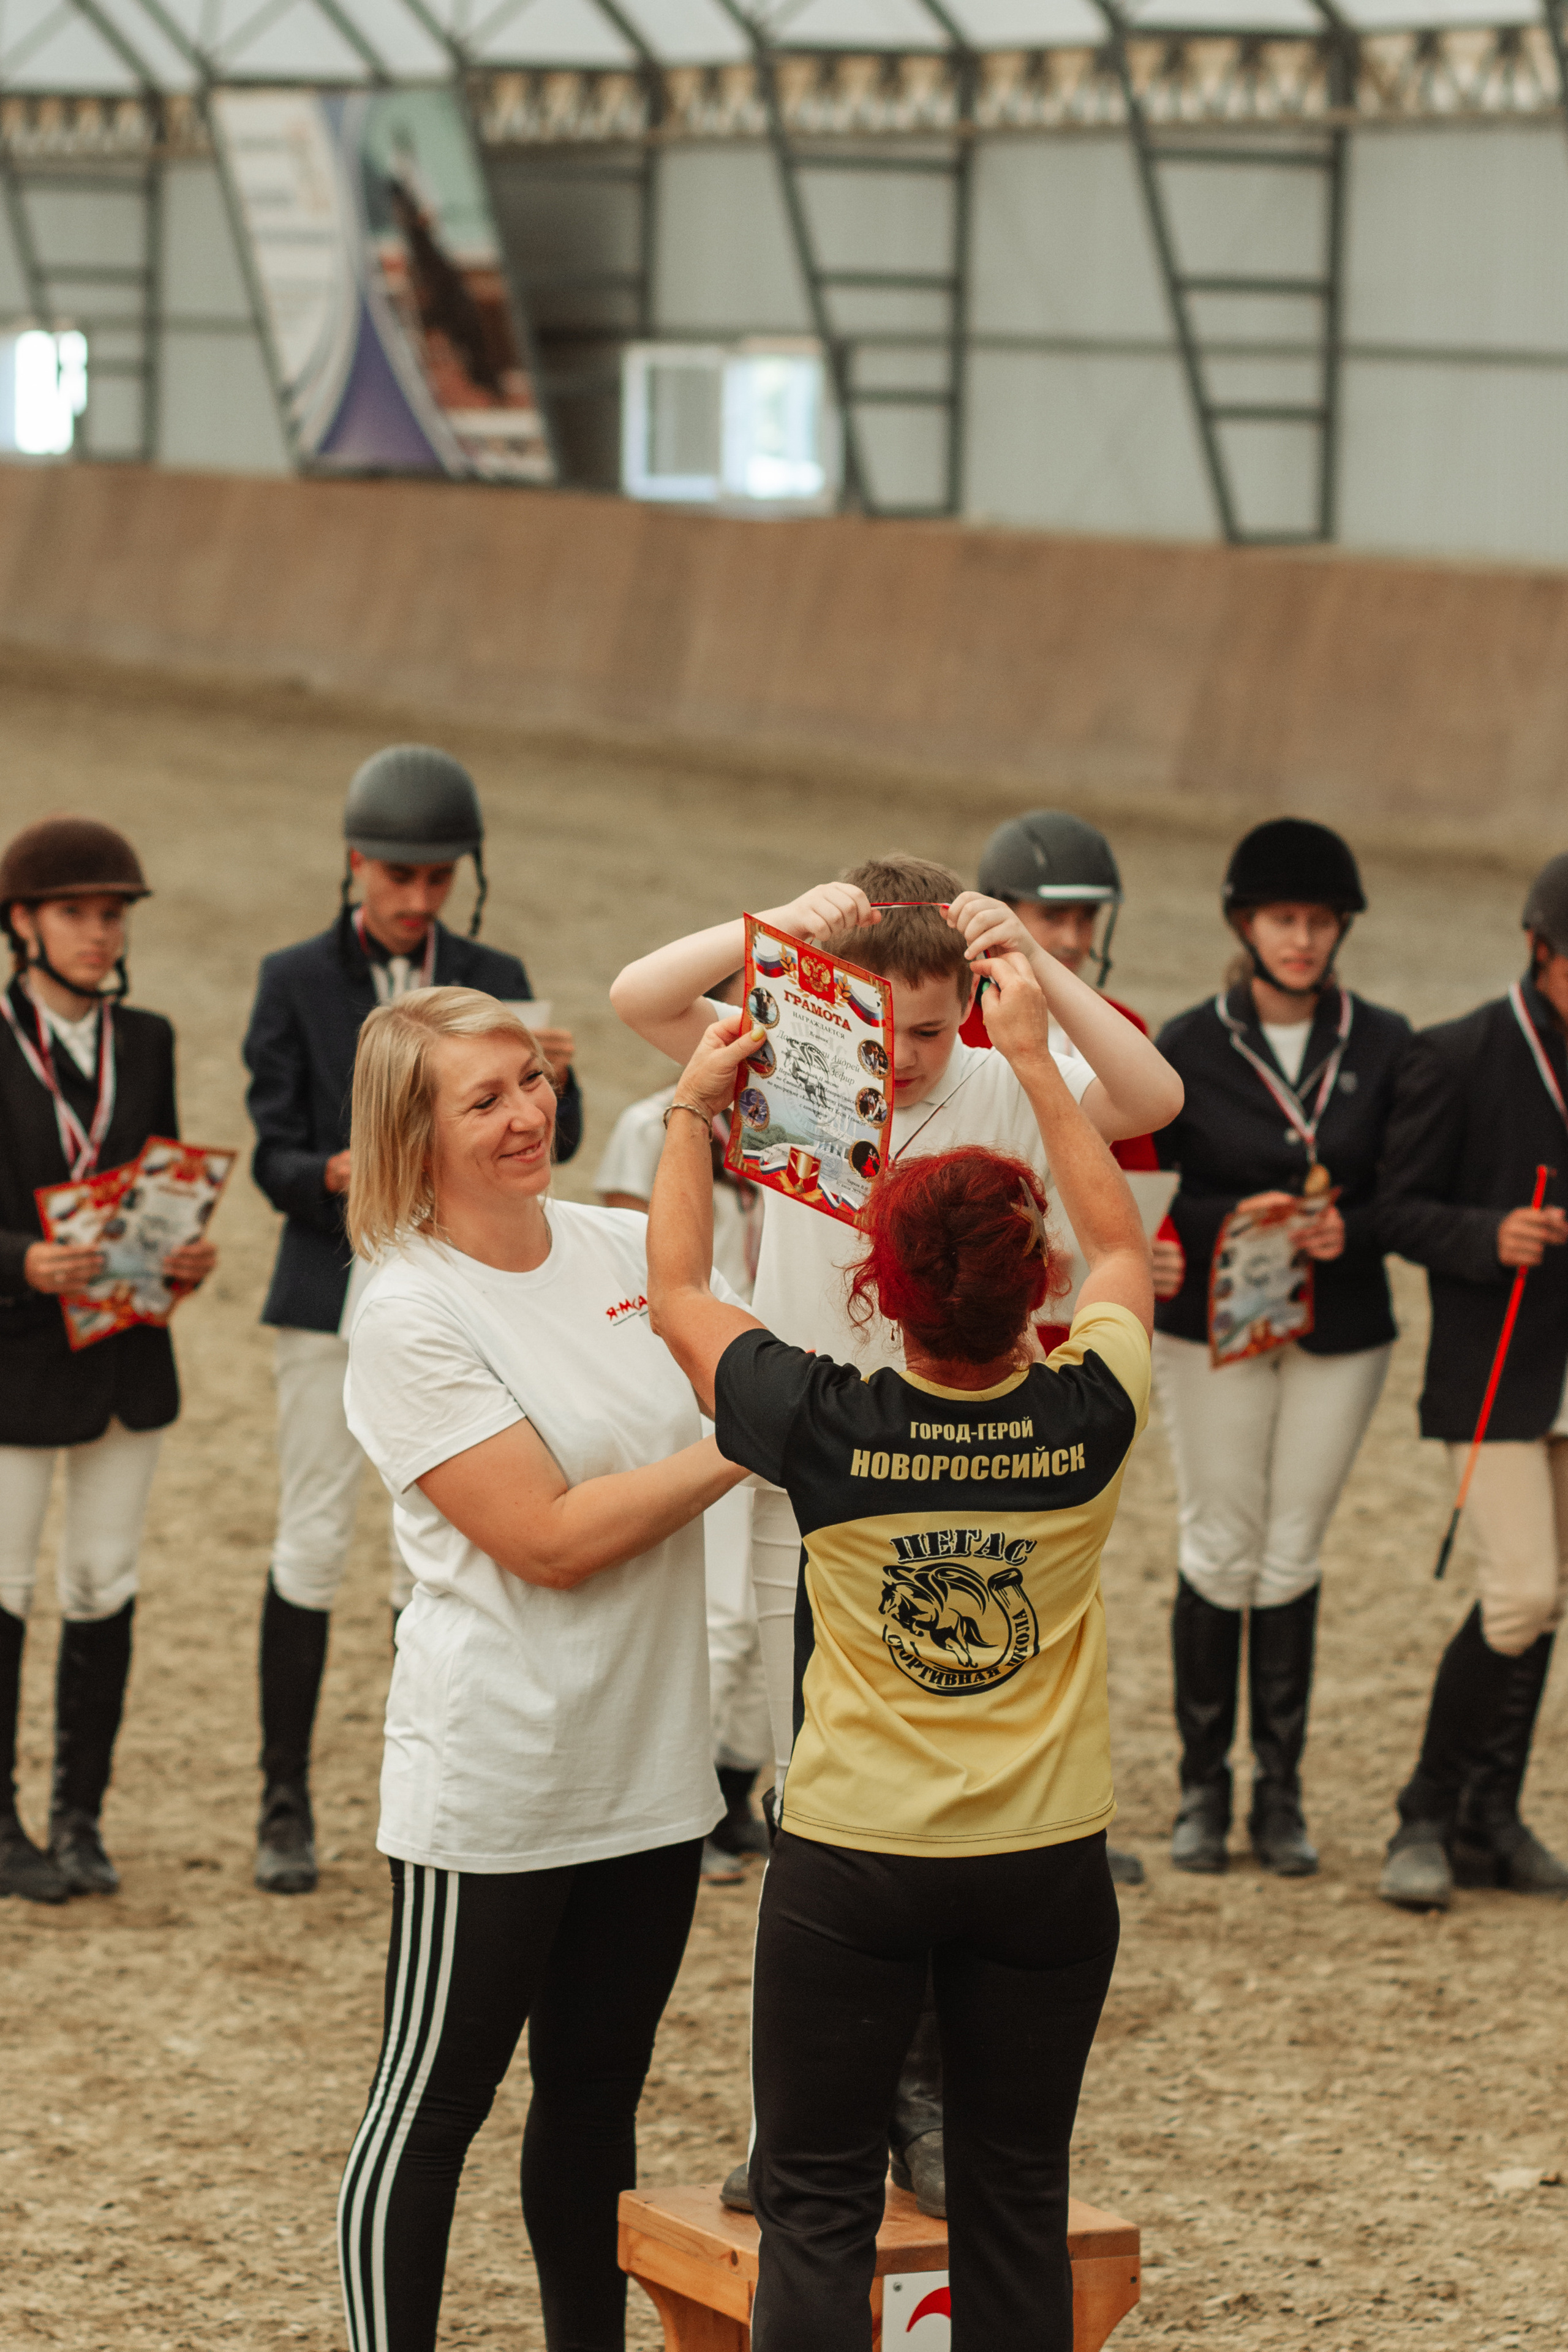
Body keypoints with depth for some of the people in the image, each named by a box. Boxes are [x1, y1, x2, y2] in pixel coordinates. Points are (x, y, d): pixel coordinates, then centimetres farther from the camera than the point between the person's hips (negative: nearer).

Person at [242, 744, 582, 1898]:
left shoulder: (494, 982, 6)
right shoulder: (296, 982, -1)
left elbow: (550, 1147, -1)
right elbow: (274, 1157, -3)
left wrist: (555, 1080, -23)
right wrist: (337, 1175, -26)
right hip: (337, 1287, -2)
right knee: (313, 1542, -2)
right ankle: (286, 1804, 4)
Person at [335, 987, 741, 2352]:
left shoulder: (623, 1250, 4)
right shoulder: (409, 1321, -15)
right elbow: (552, 1541, -19)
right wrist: (744, 1443, -18)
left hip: (650, 1763, 6)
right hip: (494, 1772, -6)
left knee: (597, 2096, 16)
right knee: (432, 2110, 4)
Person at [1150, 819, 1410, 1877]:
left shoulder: (1384, 1045, 0)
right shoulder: (1190, 1047, -3)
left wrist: (1353, 1230, -17)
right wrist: (1227, 1219, -20)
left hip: (1340, 1332, 1)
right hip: (1213, 1328, -1)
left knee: (1293, 1554, 5)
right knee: (1220, 1551, 2)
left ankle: (1281, 1796, 13)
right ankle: (1203, 1789, 13)